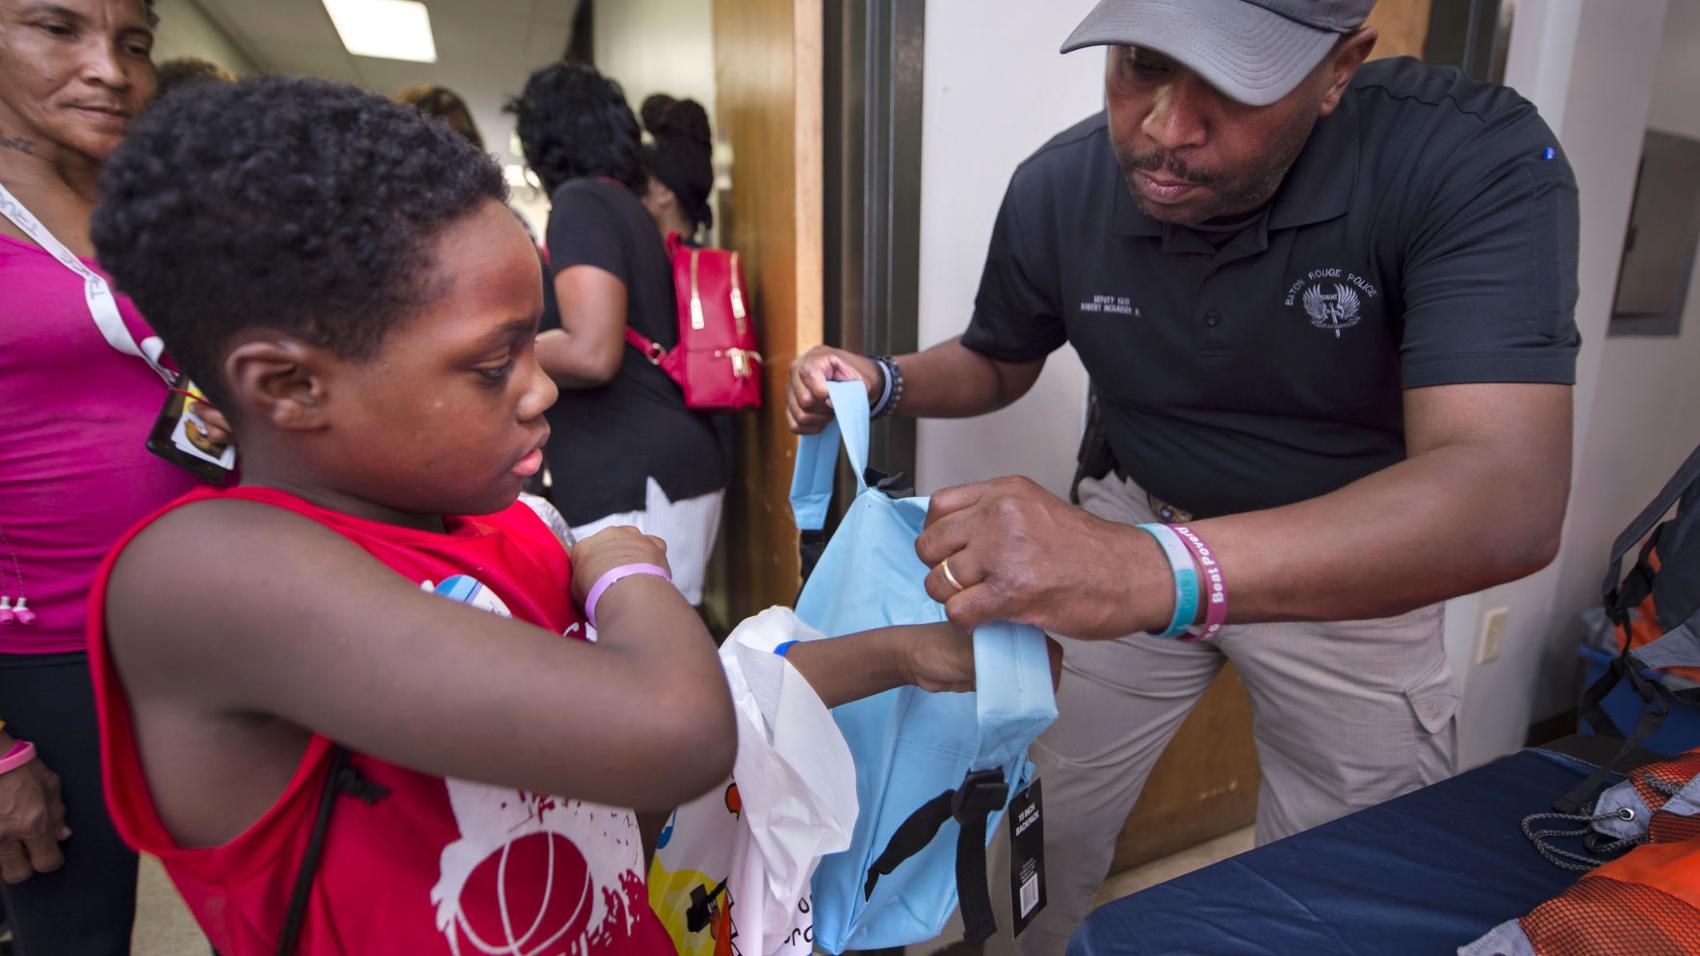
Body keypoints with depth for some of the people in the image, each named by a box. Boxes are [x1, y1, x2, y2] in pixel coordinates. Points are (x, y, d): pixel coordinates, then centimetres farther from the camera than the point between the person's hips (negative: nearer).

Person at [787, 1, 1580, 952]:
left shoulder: (1480, 160, -25)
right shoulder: (1057, 189, -15)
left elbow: (1511, 497, -38)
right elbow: (996, 362, 4)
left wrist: (1160, 570, -54)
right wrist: (882, 383, -18)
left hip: (1363, 564, -1)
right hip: (1131, 534, 2)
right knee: (1057, 820, 11)